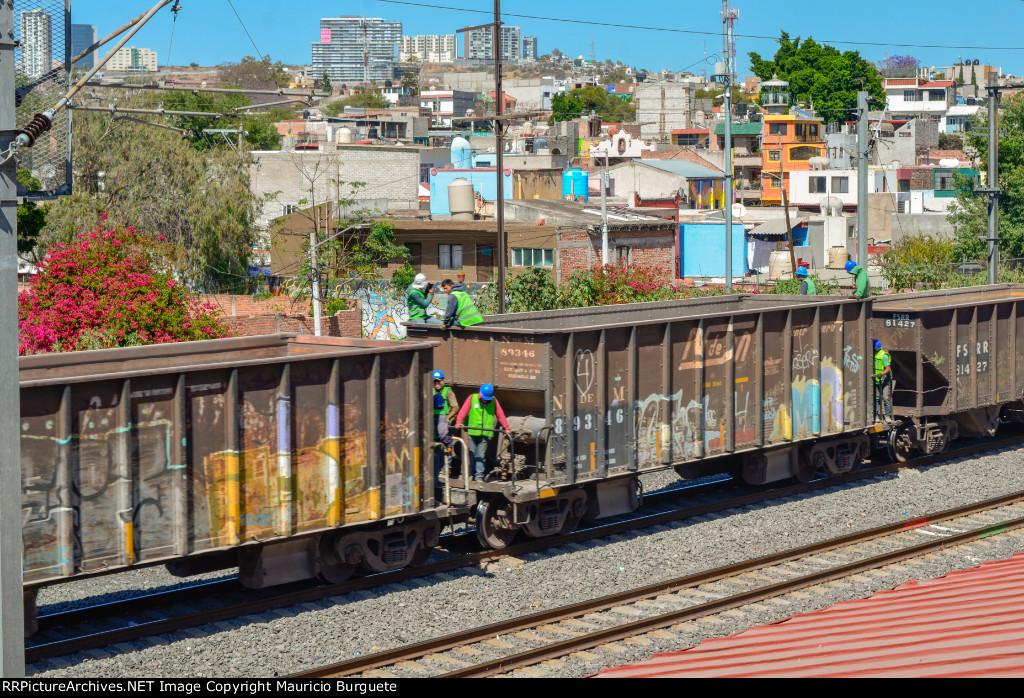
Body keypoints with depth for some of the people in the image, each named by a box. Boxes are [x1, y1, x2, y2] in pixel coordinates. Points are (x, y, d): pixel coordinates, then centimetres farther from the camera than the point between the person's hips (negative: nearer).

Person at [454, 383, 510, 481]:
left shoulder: (494, 401, 7)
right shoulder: (472, 398, 2)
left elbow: (500, 414, 10)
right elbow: (463, 411, -4)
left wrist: (506, 428, 5)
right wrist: (459, 422, -18)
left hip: (485, 433, 0)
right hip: (472, 432, 0)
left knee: (480, 456, -5)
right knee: (472, 454, 5)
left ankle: (479, 476, -4)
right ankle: (474, 475, 17)